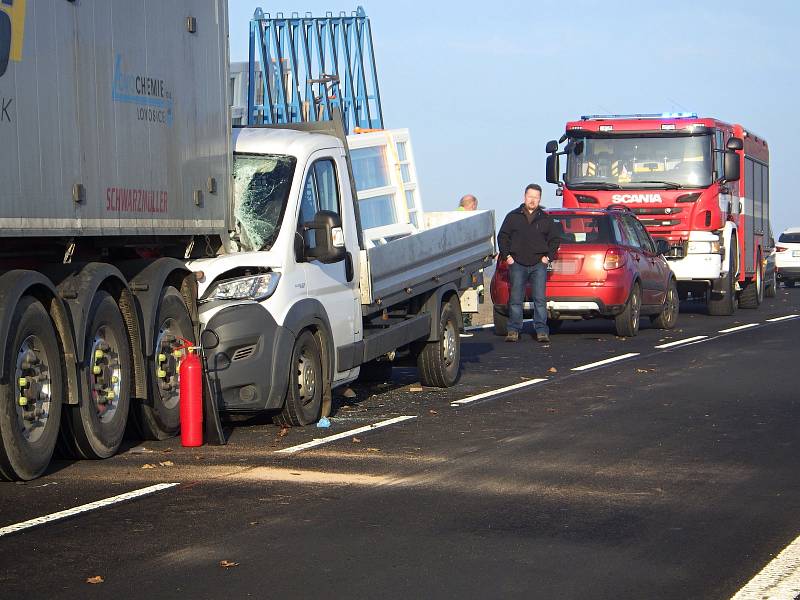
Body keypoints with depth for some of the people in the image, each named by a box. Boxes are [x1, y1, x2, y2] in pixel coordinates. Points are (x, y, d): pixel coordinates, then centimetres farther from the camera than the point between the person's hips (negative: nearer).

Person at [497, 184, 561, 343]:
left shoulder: (546, 219, 12)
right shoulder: (513, 216, 10)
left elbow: (555, 239, 16)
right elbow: (502, 237, 11)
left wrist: (548, 256, 4)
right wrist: (506, 255, 1)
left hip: (538, 265, 0)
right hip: (517, 264, 0)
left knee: (540, 299, -4)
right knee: (515, 299, 0)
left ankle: (541, 330, -2)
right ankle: (513, 330, 4)